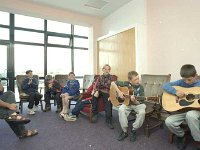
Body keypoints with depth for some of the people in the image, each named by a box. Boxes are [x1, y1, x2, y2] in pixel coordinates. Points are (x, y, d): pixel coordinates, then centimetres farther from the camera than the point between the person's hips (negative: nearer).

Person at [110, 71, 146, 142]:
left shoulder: (140, 88, -11)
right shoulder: (126, 84, -9)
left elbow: (138, 102, -13)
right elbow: (113, 83, -8)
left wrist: (134, 100, -37)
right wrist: (119, 92, -19)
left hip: (137, 104, 0)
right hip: (127, 103, 1)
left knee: (142, 112, -33)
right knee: (121, 109, -31)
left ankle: (133, 131, -9)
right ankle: (124, 131, -13)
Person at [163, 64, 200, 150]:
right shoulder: (181, 82, 1)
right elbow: (165, 86, -6)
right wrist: (176, 91, -21)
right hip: (182, 110, 2)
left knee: (190, 115, -38)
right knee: (168, 121, -21)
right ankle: (181, 135, 13)